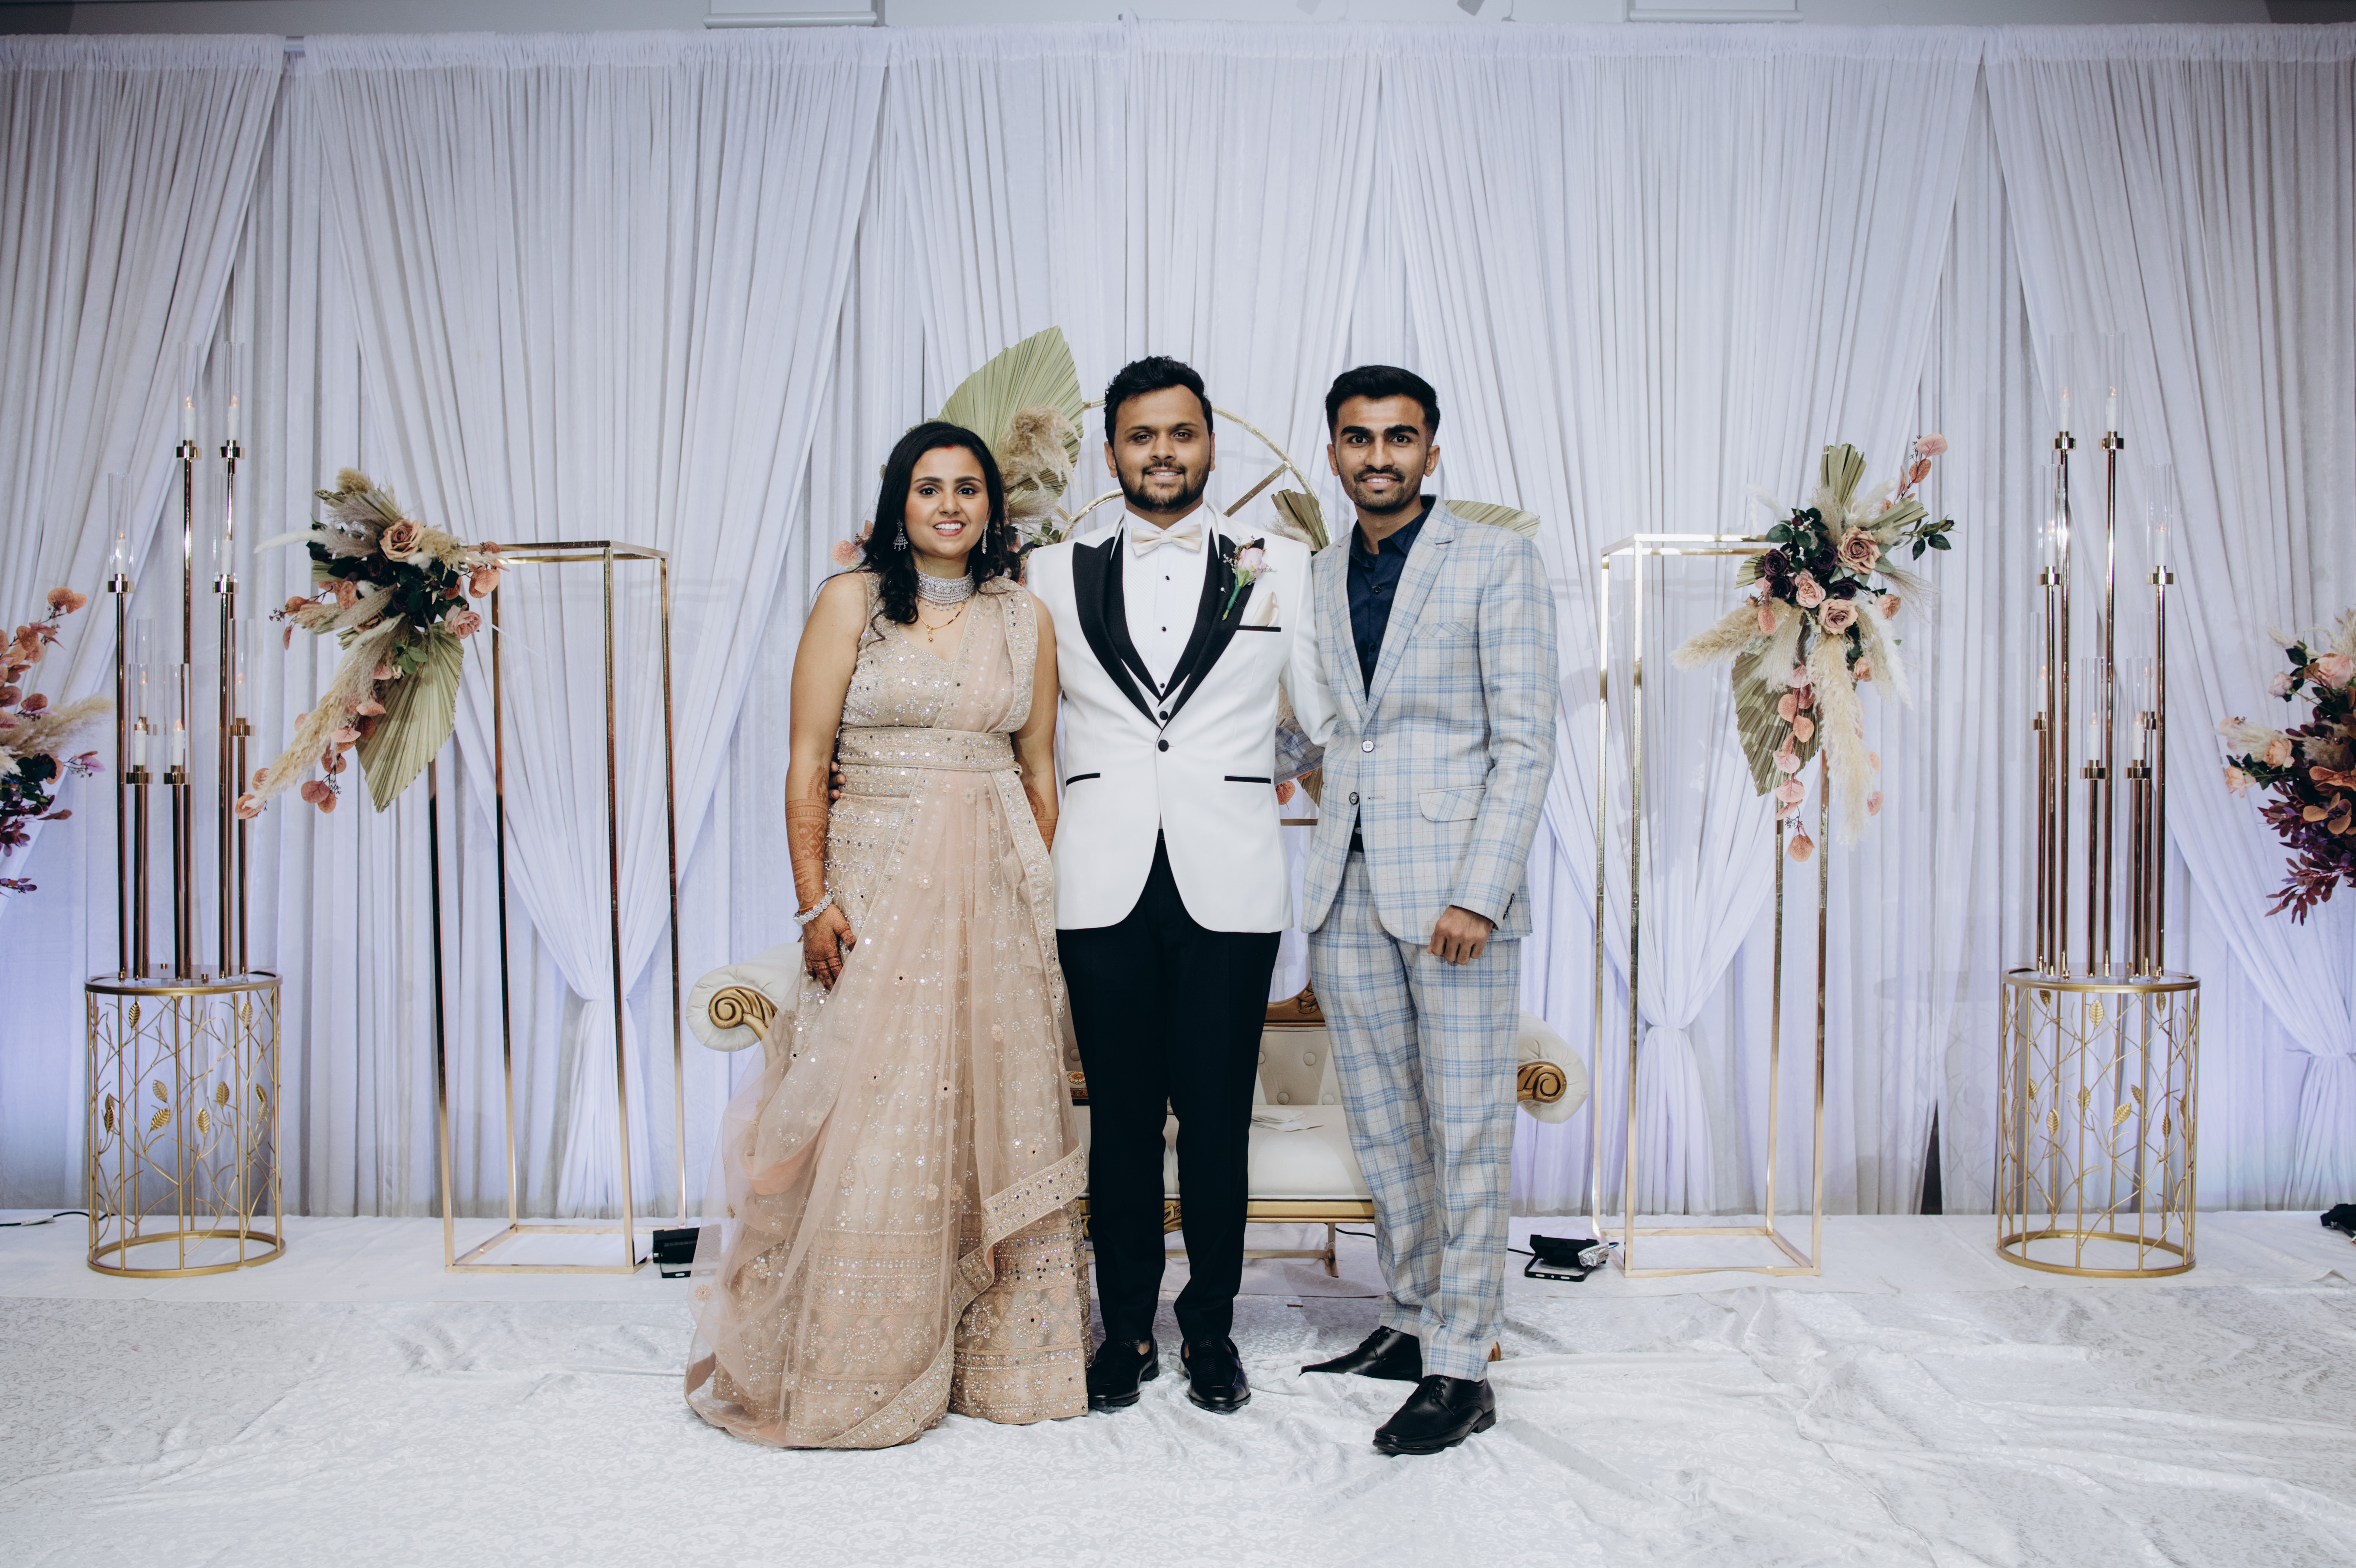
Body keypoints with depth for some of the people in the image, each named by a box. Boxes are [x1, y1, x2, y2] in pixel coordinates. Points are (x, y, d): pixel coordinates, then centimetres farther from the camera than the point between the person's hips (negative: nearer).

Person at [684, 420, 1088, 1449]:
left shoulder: (1026, 619, 10)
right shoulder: (851, 602, 1)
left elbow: (1039, 769, 12)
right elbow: (807, 762, -3)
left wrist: (1040, 895, 6)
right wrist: (815, 901, -10)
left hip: (996, 890, 3)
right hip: (878, 884, -3)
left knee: (997, 1111, 7)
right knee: (870, 1121, -2)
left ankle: (997, 1357, 21)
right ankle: (848, 1371, 13)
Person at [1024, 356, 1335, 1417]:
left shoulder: (1278, 568, 7)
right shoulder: (1055, 576, 10)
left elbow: (1327, 713, 11)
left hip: (1228, 886, -1)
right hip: (1104, 887, 1)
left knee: (1217, 1120, 6)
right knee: (1121, 1117, 9)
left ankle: (1211, 1330, 24)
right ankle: (1127, 1330, 25)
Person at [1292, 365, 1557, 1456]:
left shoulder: (1496, 564, -2)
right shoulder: (1318, 580, 14)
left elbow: (1525, 741, -8)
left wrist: (1478, 892, -16)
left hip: (1455, 888, -5)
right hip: (1347, 889, 6)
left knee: (1467, 1132, -1)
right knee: (1380, 1124, 12)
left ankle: (1460, 1368, 8)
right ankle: (1410, 1320, 26)